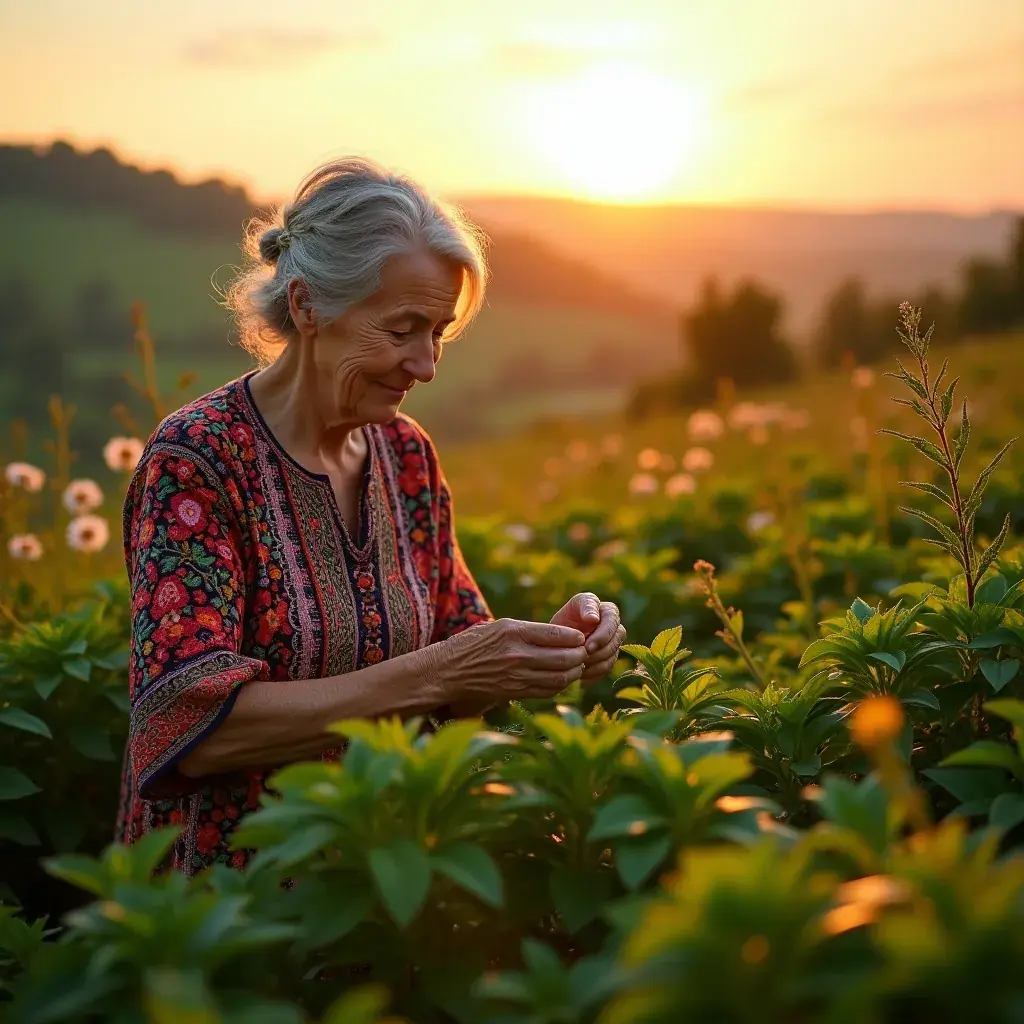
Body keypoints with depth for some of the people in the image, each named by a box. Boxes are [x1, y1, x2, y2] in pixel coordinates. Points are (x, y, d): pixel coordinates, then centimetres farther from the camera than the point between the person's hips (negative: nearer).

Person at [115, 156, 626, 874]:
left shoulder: (408, 455, 6)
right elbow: (191, 722, -20)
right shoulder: (194, 460, -13)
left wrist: (547, 647, -9)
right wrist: (430, 676, -25)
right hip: (225, 886, -5)